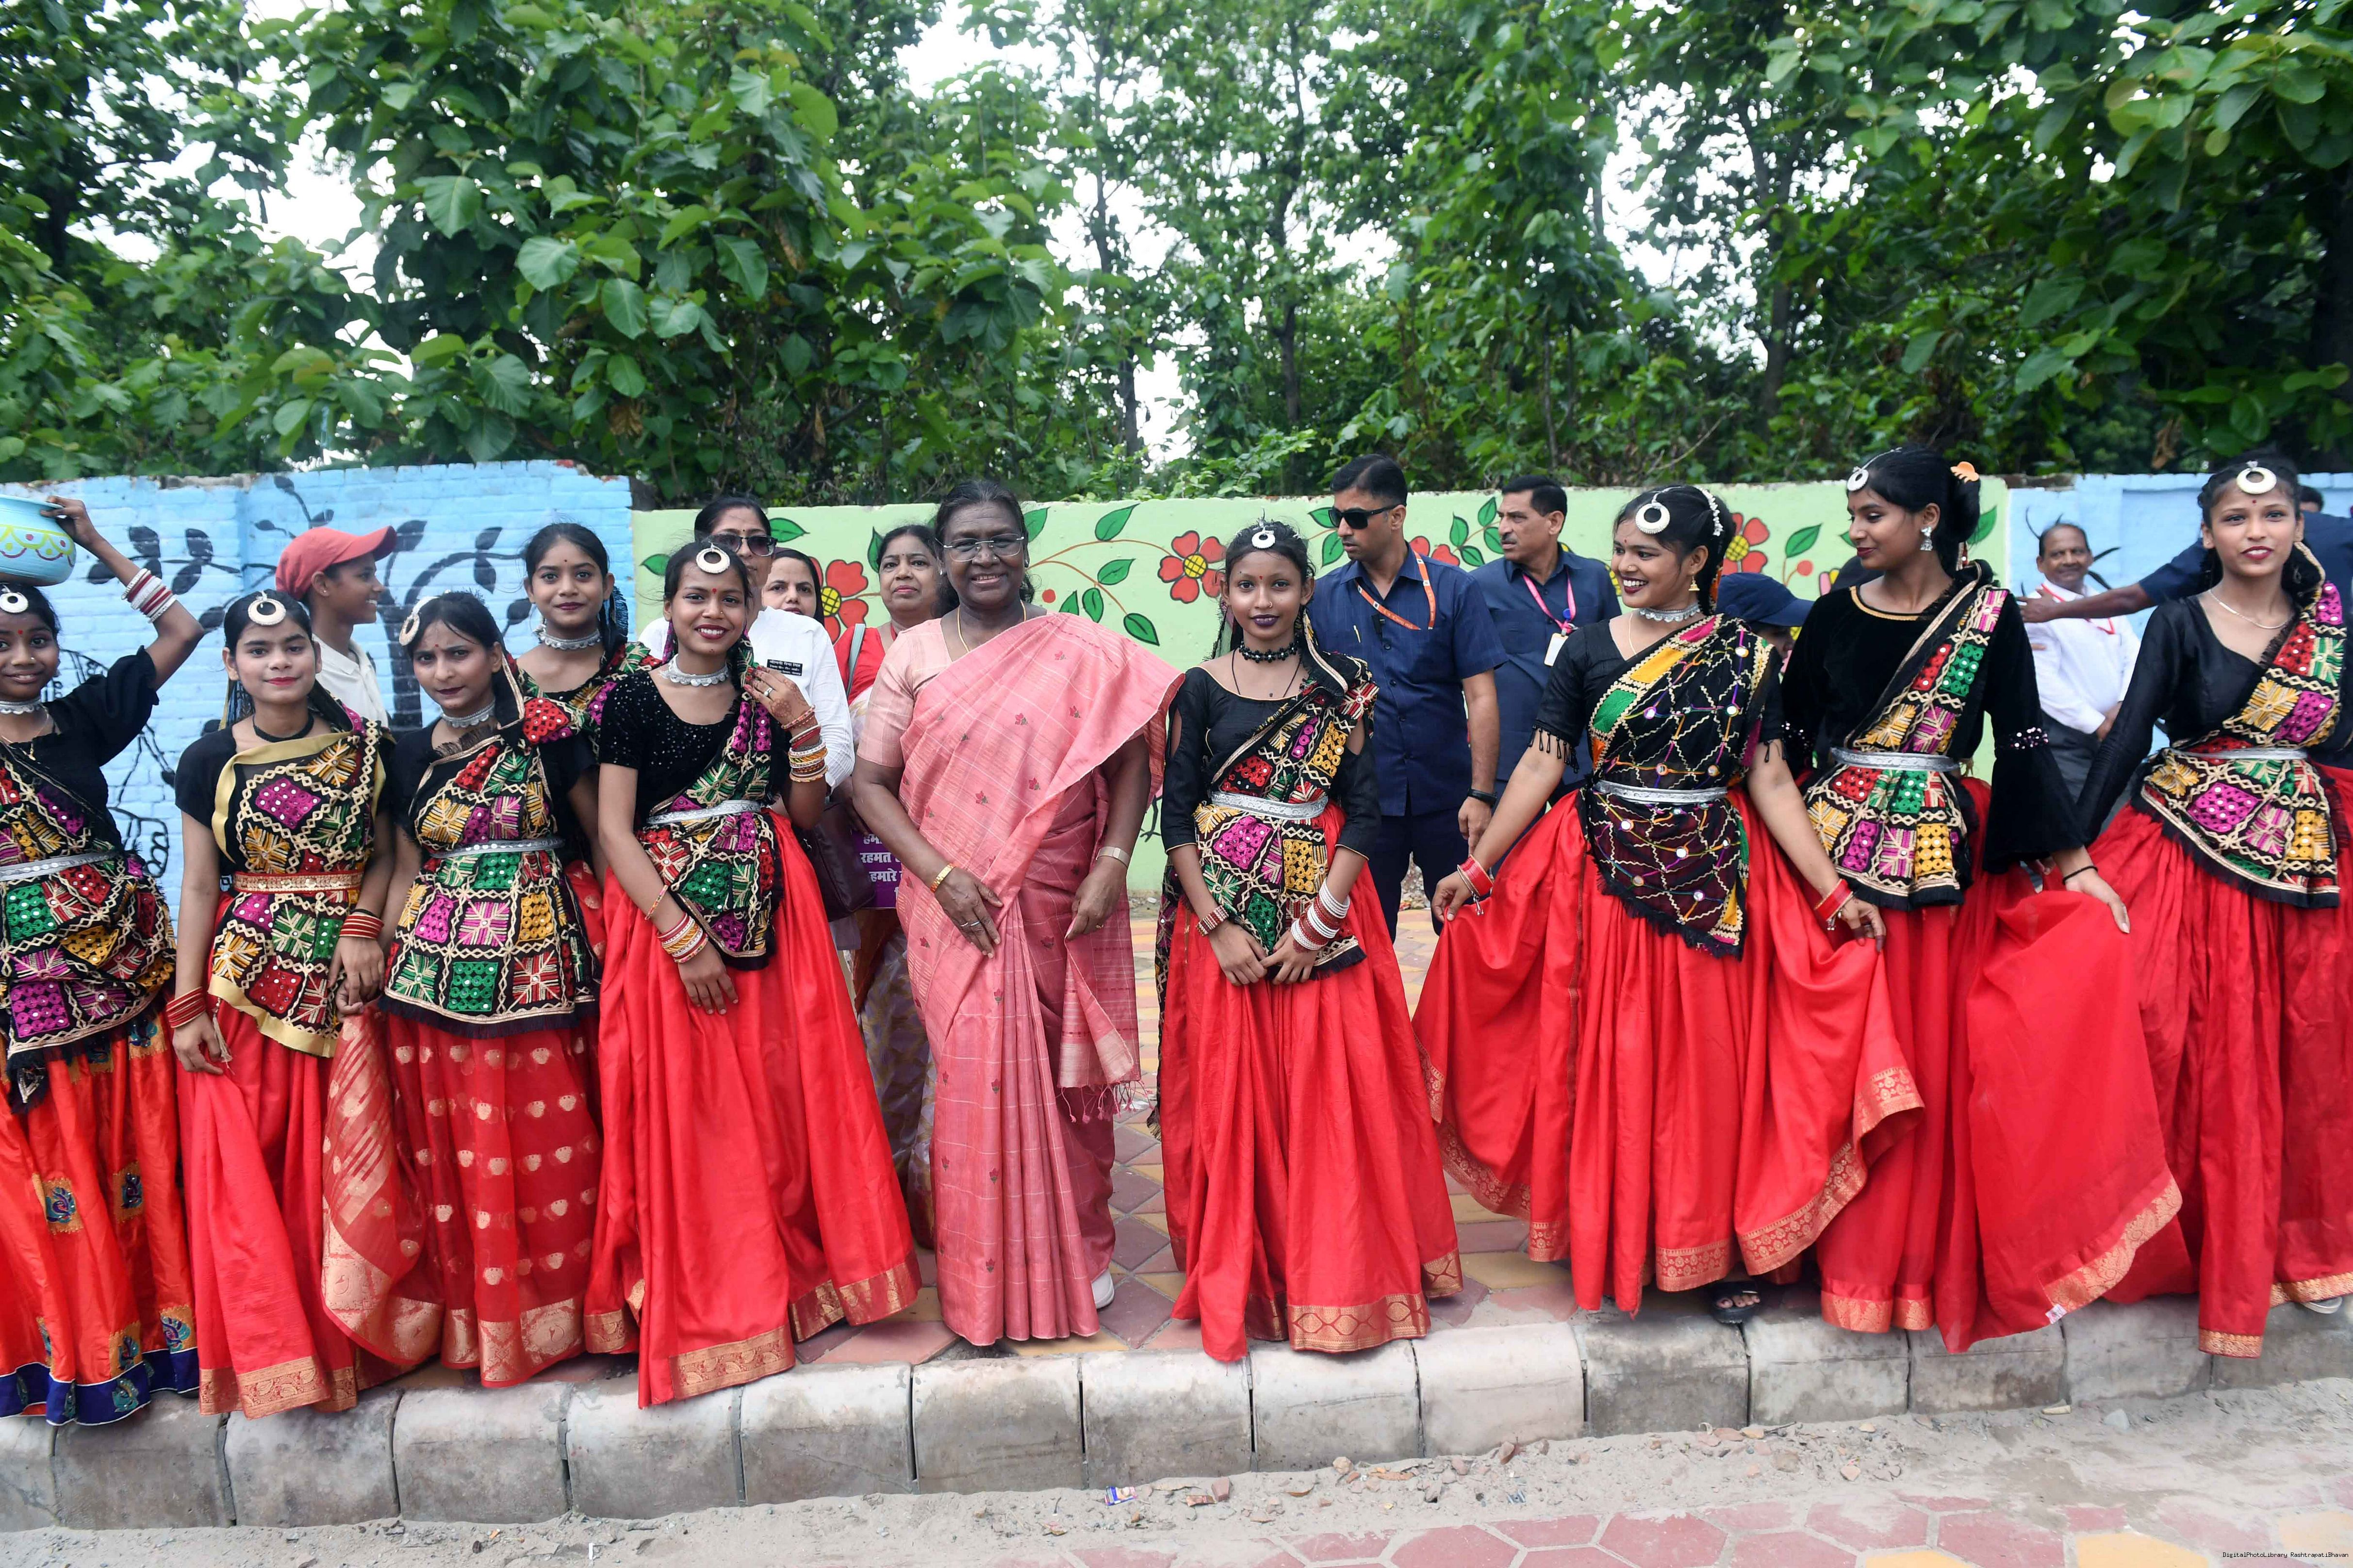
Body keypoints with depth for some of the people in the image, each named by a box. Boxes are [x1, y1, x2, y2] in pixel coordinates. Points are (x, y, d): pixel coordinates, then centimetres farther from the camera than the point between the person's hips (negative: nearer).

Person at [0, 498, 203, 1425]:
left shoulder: (82, 718, 6)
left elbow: (182, 630, 8)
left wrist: (95, 543, 8)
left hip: (122, 962, 2)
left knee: (137, 1156, 8)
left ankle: (148, 1322, 21)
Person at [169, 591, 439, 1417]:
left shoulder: (365, 748, 4)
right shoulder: (210, 761, 3)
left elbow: (386, 855, 6)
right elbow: (198, 885, 2)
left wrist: (363, 925, -13)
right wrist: (186, 1006, -3)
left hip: (349, 976, 0)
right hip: (247, 978, 0)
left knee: (358, 1162, 1)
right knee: (246, 1169, 1)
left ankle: (359, 1332, 18)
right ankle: (276, 1348, 17)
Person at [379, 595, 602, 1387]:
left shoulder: (545, 733, -1)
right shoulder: (409, 754, 10)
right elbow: (406, 871, 15)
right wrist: (384, 957, 8)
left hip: (536, 961, -3)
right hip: (434, 963, 3)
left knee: (547, 1141, 1)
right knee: (453, 1143, 7)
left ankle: (550, 1309, 17)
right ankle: (477, 1317, 21)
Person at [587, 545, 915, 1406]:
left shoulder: (767, 691, 8)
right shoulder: (632, 698, -4)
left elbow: (808, 813, 8)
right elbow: (614, 831, -10)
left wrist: (801, 728, -7)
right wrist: (683, 939, -17)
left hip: (771, 914, 4)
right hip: (667, 914, -3)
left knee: (784, 1098, 8)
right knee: (687, 1115, 1)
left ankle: (789, 1274, 26)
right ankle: (698, 1307, 16)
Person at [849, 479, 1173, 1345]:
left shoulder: (1082, 650, 3)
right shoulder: (914, 655, 4)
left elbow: (1131, 757, 2)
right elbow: (870, 781, 2)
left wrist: (1111, 865, -10)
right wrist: (941, 874, -9)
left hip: (1064, 908, 0)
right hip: (958, 910, 0)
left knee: (1070, 1076, 8)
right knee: (977, 1082, 1)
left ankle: (1080, 1249, 30)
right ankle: (987, 1281, 19)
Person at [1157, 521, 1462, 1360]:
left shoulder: (1342, 687, 4)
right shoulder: (1202, 688, 3)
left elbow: (1364, 810, -1)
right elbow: (1176, 815, 0)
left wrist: (1318, 923, -11)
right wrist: (1218, 927, -10)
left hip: (1323, 912, 0)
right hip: (1222, 918, 0)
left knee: (1332, 1095, 0)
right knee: (1230, 1094, 3)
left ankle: (1336, 1273, 17)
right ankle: (1236, 1280, 19)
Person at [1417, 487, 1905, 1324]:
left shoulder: (1746, 654, 1)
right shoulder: (1589, 648, 1)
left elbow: (1771, 781, -1)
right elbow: (1541, 762, 0)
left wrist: (1833, 891, -8)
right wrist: (1477, 867, -5)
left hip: (1712, 878, 0)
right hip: (1607, 871, 0)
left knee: (1710, 1064, 5)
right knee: (1609, 1060, 6)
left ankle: (1716, 1247, 21)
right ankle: (1613, 1244, 22)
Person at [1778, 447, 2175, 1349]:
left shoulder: (1988, 615, 0)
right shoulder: (1835, 615, 5)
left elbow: (2022, 742, -2)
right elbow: (1787, 734, 7)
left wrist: (2074, 865, -6)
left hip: (1938, 857, -1)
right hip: (1831, 849, 2)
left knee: (1931, 1055, 1)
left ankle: (1923, 1253, 16)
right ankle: (1851, 1247, 19)